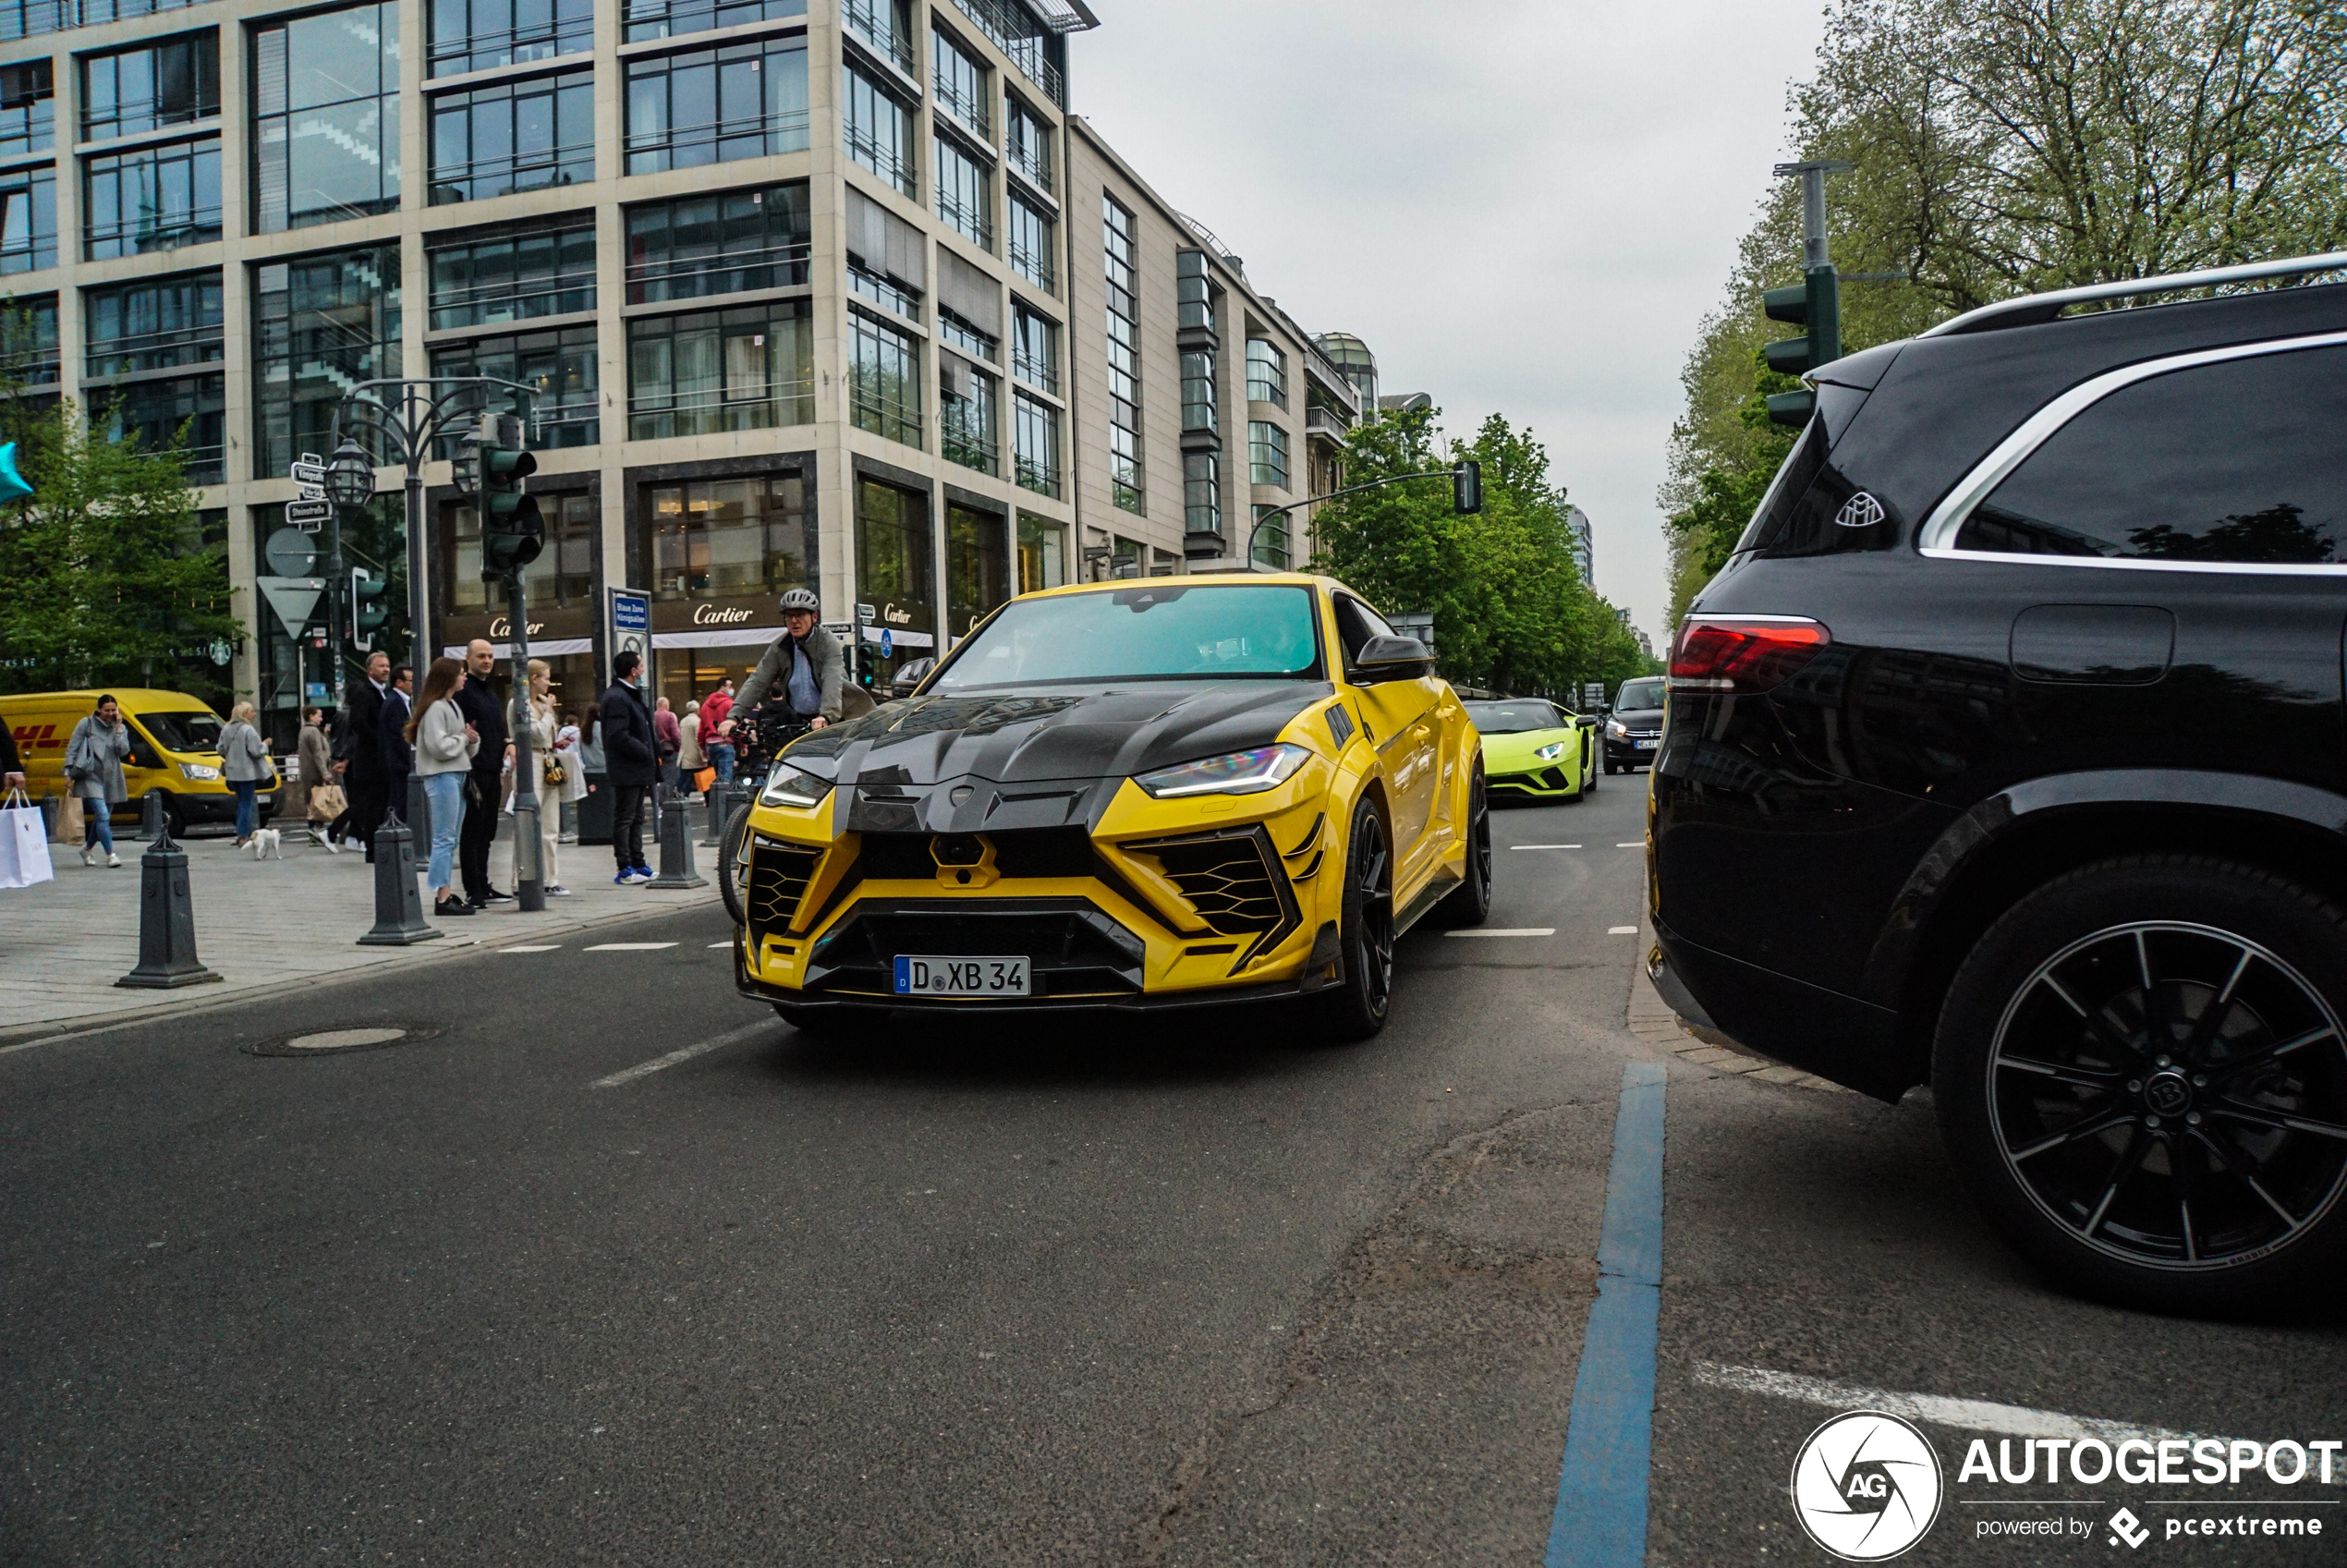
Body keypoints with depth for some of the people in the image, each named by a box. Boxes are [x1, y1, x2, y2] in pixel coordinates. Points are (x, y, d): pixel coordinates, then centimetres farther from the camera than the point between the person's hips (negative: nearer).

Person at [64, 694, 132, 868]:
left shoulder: (121, 728, 9)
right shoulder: (86, 724, 1)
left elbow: (124, 751, -6)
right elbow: (72, 749, 2)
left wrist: (118, 729, -8)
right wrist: (68, 771, -5)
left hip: (111, 779, 4)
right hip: (91, 776, -4)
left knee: (103, 819, 12)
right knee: (103, 816, -16)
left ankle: (87, 848, 35)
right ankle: (110, 855, -17)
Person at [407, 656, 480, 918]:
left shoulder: (453, 706, 19)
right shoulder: (435, 708, -11)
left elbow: (466, 747, 21)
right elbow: (439, 746, -20)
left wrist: (472, 740, 0)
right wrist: (464, 738, -6)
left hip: (457, 774, 10)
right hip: (441, 776, -10)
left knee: (452, 839, 12)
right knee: (444, 839, -9)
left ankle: (445, 892, 17)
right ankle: (443, 899, -9)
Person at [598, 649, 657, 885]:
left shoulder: (632, 695, 16)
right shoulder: (616, 698, -16)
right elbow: (619, 737, -23)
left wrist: (651, 756, 9)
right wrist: (647, 753, -17)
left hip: (638, 770, 10)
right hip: (626, 770, -10)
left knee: (636, 819, 14)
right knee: (624, 819, -5)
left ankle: (638, 865, 21)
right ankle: (625, 870, -1)